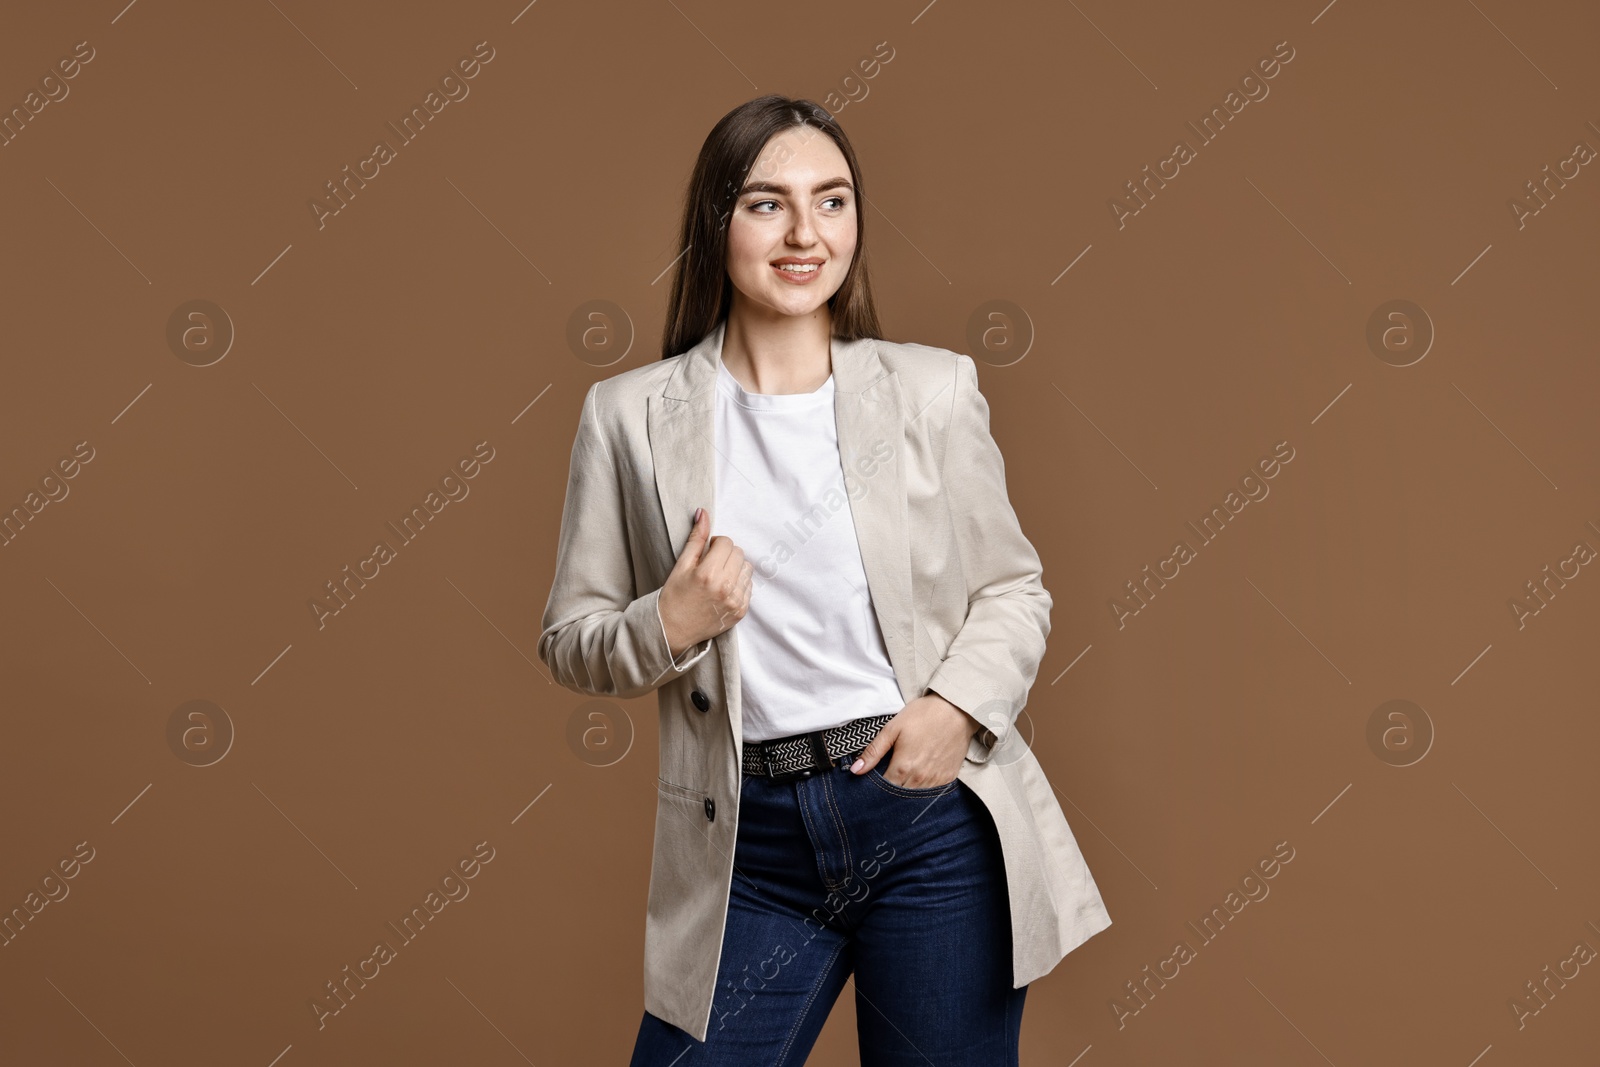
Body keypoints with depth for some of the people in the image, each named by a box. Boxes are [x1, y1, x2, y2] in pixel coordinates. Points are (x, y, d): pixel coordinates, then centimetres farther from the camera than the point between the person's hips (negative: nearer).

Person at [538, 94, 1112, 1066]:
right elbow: (570, 642, 7)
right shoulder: (631, 415, 1)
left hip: (933, 814, 0)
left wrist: (961, 701, -10)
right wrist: (668, 627, -14)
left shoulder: (933, 389, 1)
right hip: (752, 846, 0)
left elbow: (1016, 586, 9)